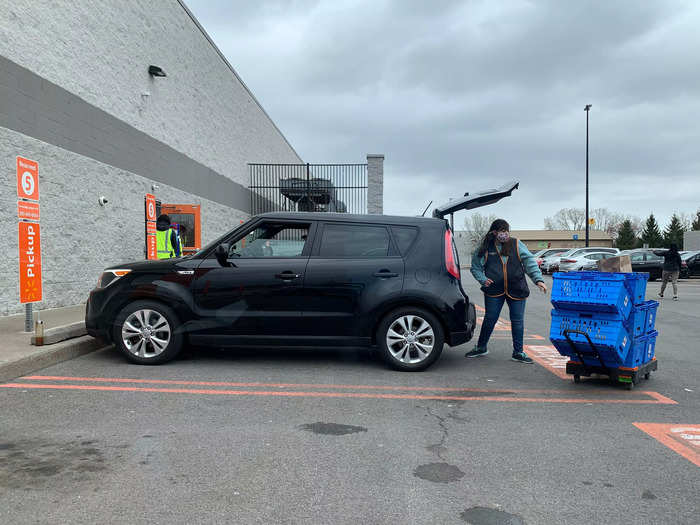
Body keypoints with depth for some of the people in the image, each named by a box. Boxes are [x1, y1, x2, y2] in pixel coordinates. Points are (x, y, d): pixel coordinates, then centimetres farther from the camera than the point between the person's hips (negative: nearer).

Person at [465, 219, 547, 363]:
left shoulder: (516, 245, 2)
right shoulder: (485, 248, 2)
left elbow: (530, 262, -3)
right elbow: (475, 267, 9)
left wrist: (538, 279, -16)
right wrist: (483, 279, -9)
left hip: (516, 290, 1)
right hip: (494, 291, 0)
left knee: (518, 321, 5)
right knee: (490, 319, 6)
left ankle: (518, 352, 19)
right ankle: (481, 347, 25)